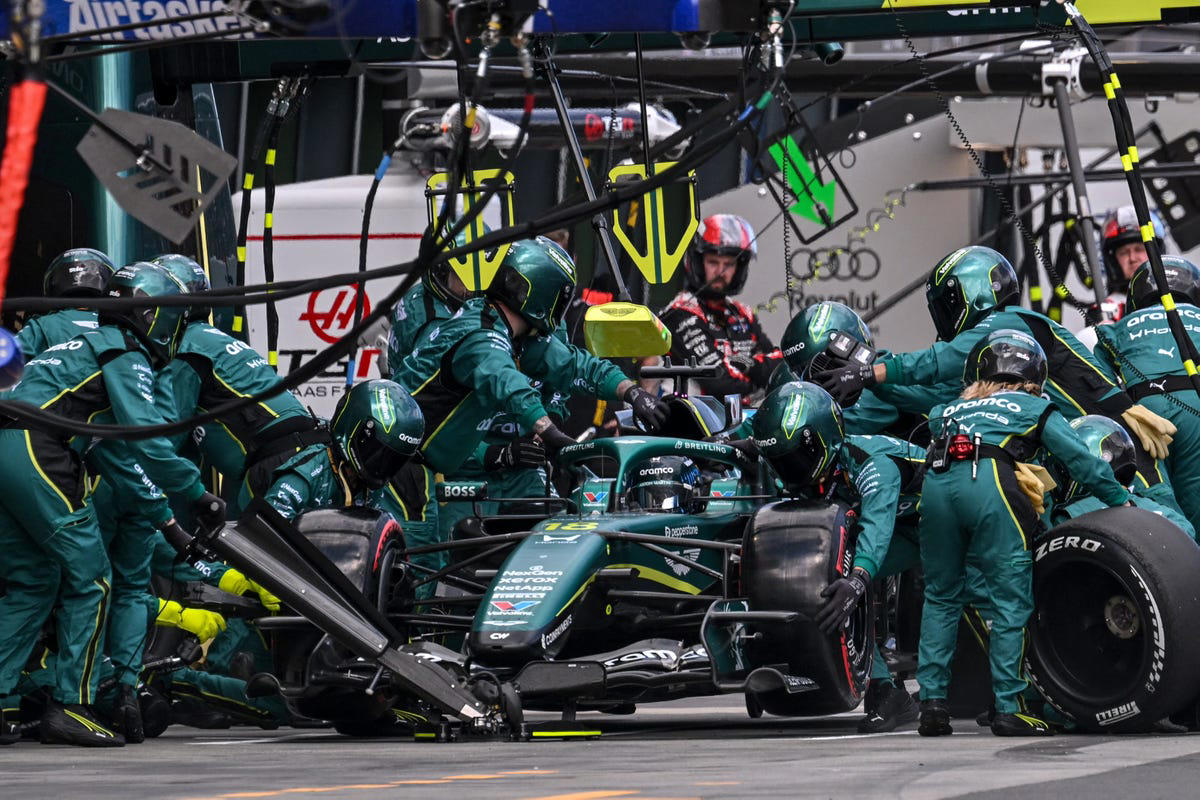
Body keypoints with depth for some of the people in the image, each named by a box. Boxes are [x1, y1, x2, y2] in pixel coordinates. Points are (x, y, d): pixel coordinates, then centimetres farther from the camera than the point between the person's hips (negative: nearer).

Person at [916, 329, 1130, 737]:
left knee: (941, 596, 14)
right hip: (988, 480, -4)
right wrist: (1123, 502, 24)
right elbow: (1080, 460, 20)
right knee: (1012, 598, 0)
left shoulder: (949, 410, 37)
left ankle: (932, 702, 7)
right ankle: (1009, 707, -5)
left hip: (936, 482, 4)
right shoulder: (1036, 410, 24)